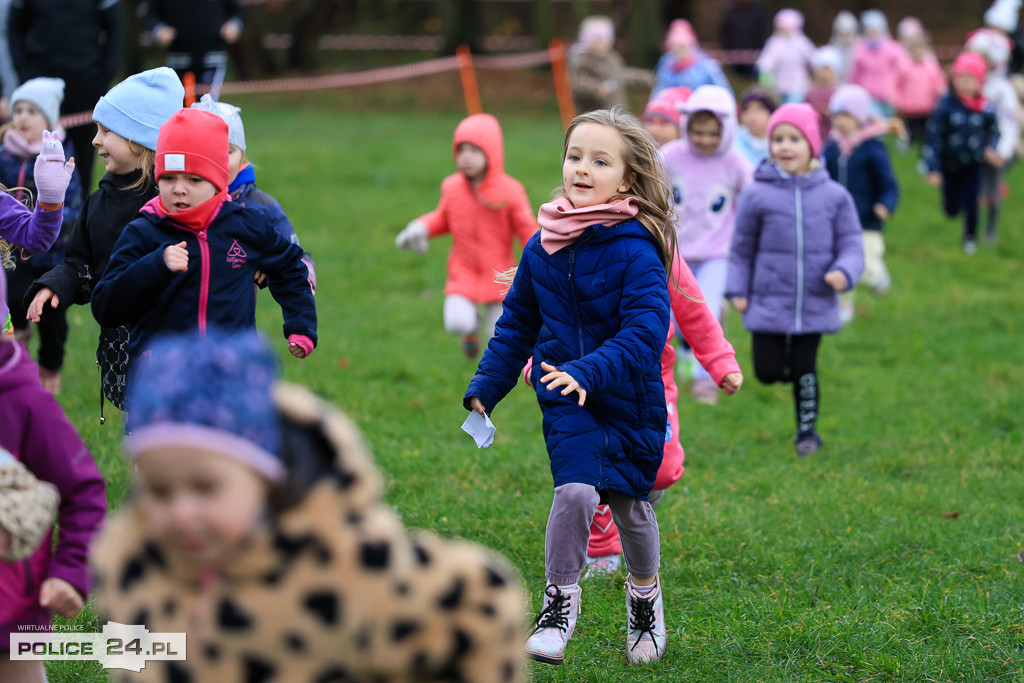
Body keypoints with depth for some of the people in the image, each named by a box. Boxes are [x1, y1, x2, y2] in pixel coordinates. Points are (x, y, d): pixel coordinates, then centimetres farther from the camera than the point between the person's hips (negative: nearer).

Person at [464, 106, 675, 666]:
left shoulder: (635, 248, -17)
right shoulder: (543, 245, -1)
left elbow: (645, 330, -26)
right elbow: (517, 324, 11)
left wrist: (589, 371, -40)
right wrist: (484, 389, 7)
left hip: (629, 396, -2)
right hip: (565, 398, 2)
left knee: (629, 502, 11)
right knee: (576, 490, -17)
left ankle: (645, 594, 38)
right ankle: (560, 599, 0)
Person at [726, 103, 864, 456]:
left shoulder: (834, 196, -1)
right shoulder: (757, 195, -3)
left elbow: (851, 243, 3)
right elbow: (741, 247, 6)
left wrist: (844, 272, -17)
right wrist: (737, 289, 1)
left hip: (815, 304, 0)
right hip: (768, 304, 0)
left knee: (804, 370, 4)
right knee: (768, 371, 1)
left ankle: (807, 430, 23)